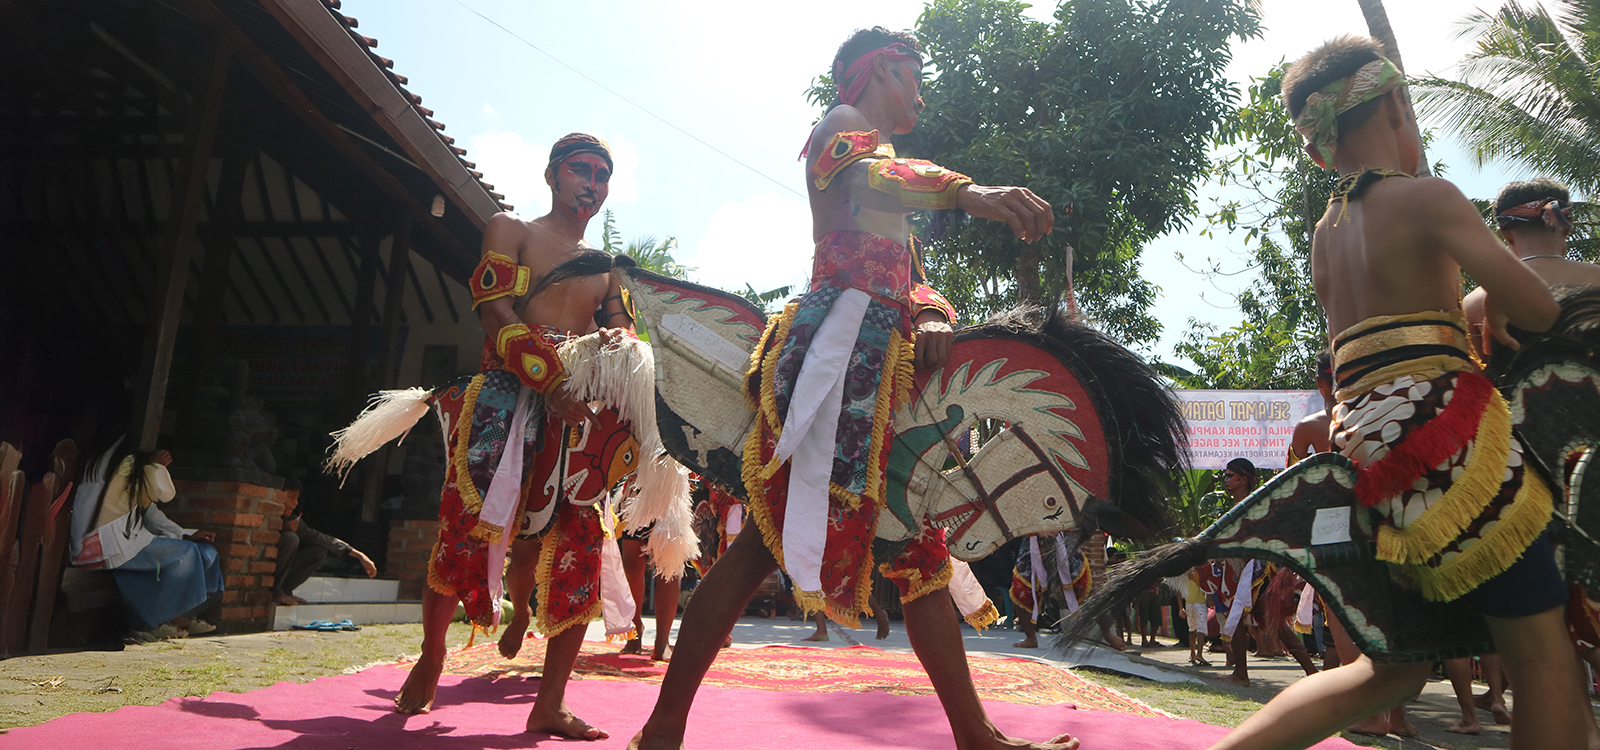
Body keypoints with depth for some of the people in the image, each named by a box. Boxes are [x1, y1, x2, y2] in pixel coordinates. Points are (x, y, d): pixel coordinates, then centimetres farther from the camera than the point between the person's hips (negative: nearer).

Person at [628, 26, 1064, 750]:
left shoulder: (892, 172, 33)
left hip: (889, 361, 10)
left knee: (920, 547, 6)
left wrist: (935, 317, 0)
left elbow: (914, 281, 25)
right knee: (771, 535, -14)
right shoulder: (842, 123, 8)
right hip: (843, 335, -9)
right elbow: (858, 175, -18)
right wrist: (965, 190, -35)